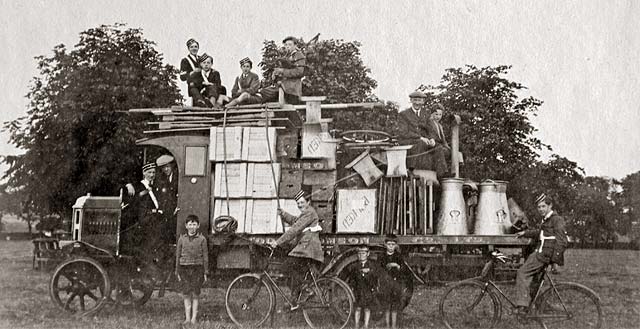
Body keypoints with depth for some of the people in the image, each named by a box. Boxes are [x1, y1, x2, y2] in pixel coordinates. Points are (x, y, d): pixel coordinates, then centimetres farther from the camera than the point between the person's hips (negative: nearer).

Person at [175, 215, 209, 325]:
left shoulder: (202, 239, 2)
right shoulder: (182, 239, 6)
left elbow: (205, 256, 4)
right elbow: (178, 255, 10)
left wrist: (205, 272, 1)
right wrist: (177, 272, 7)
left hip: (197, 268, -1)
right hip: (184, 268, 1)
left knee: (195, 295, -1)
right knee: (186, 295, 0)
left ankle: (194, 318, 5)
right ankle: (187, 318, 7)